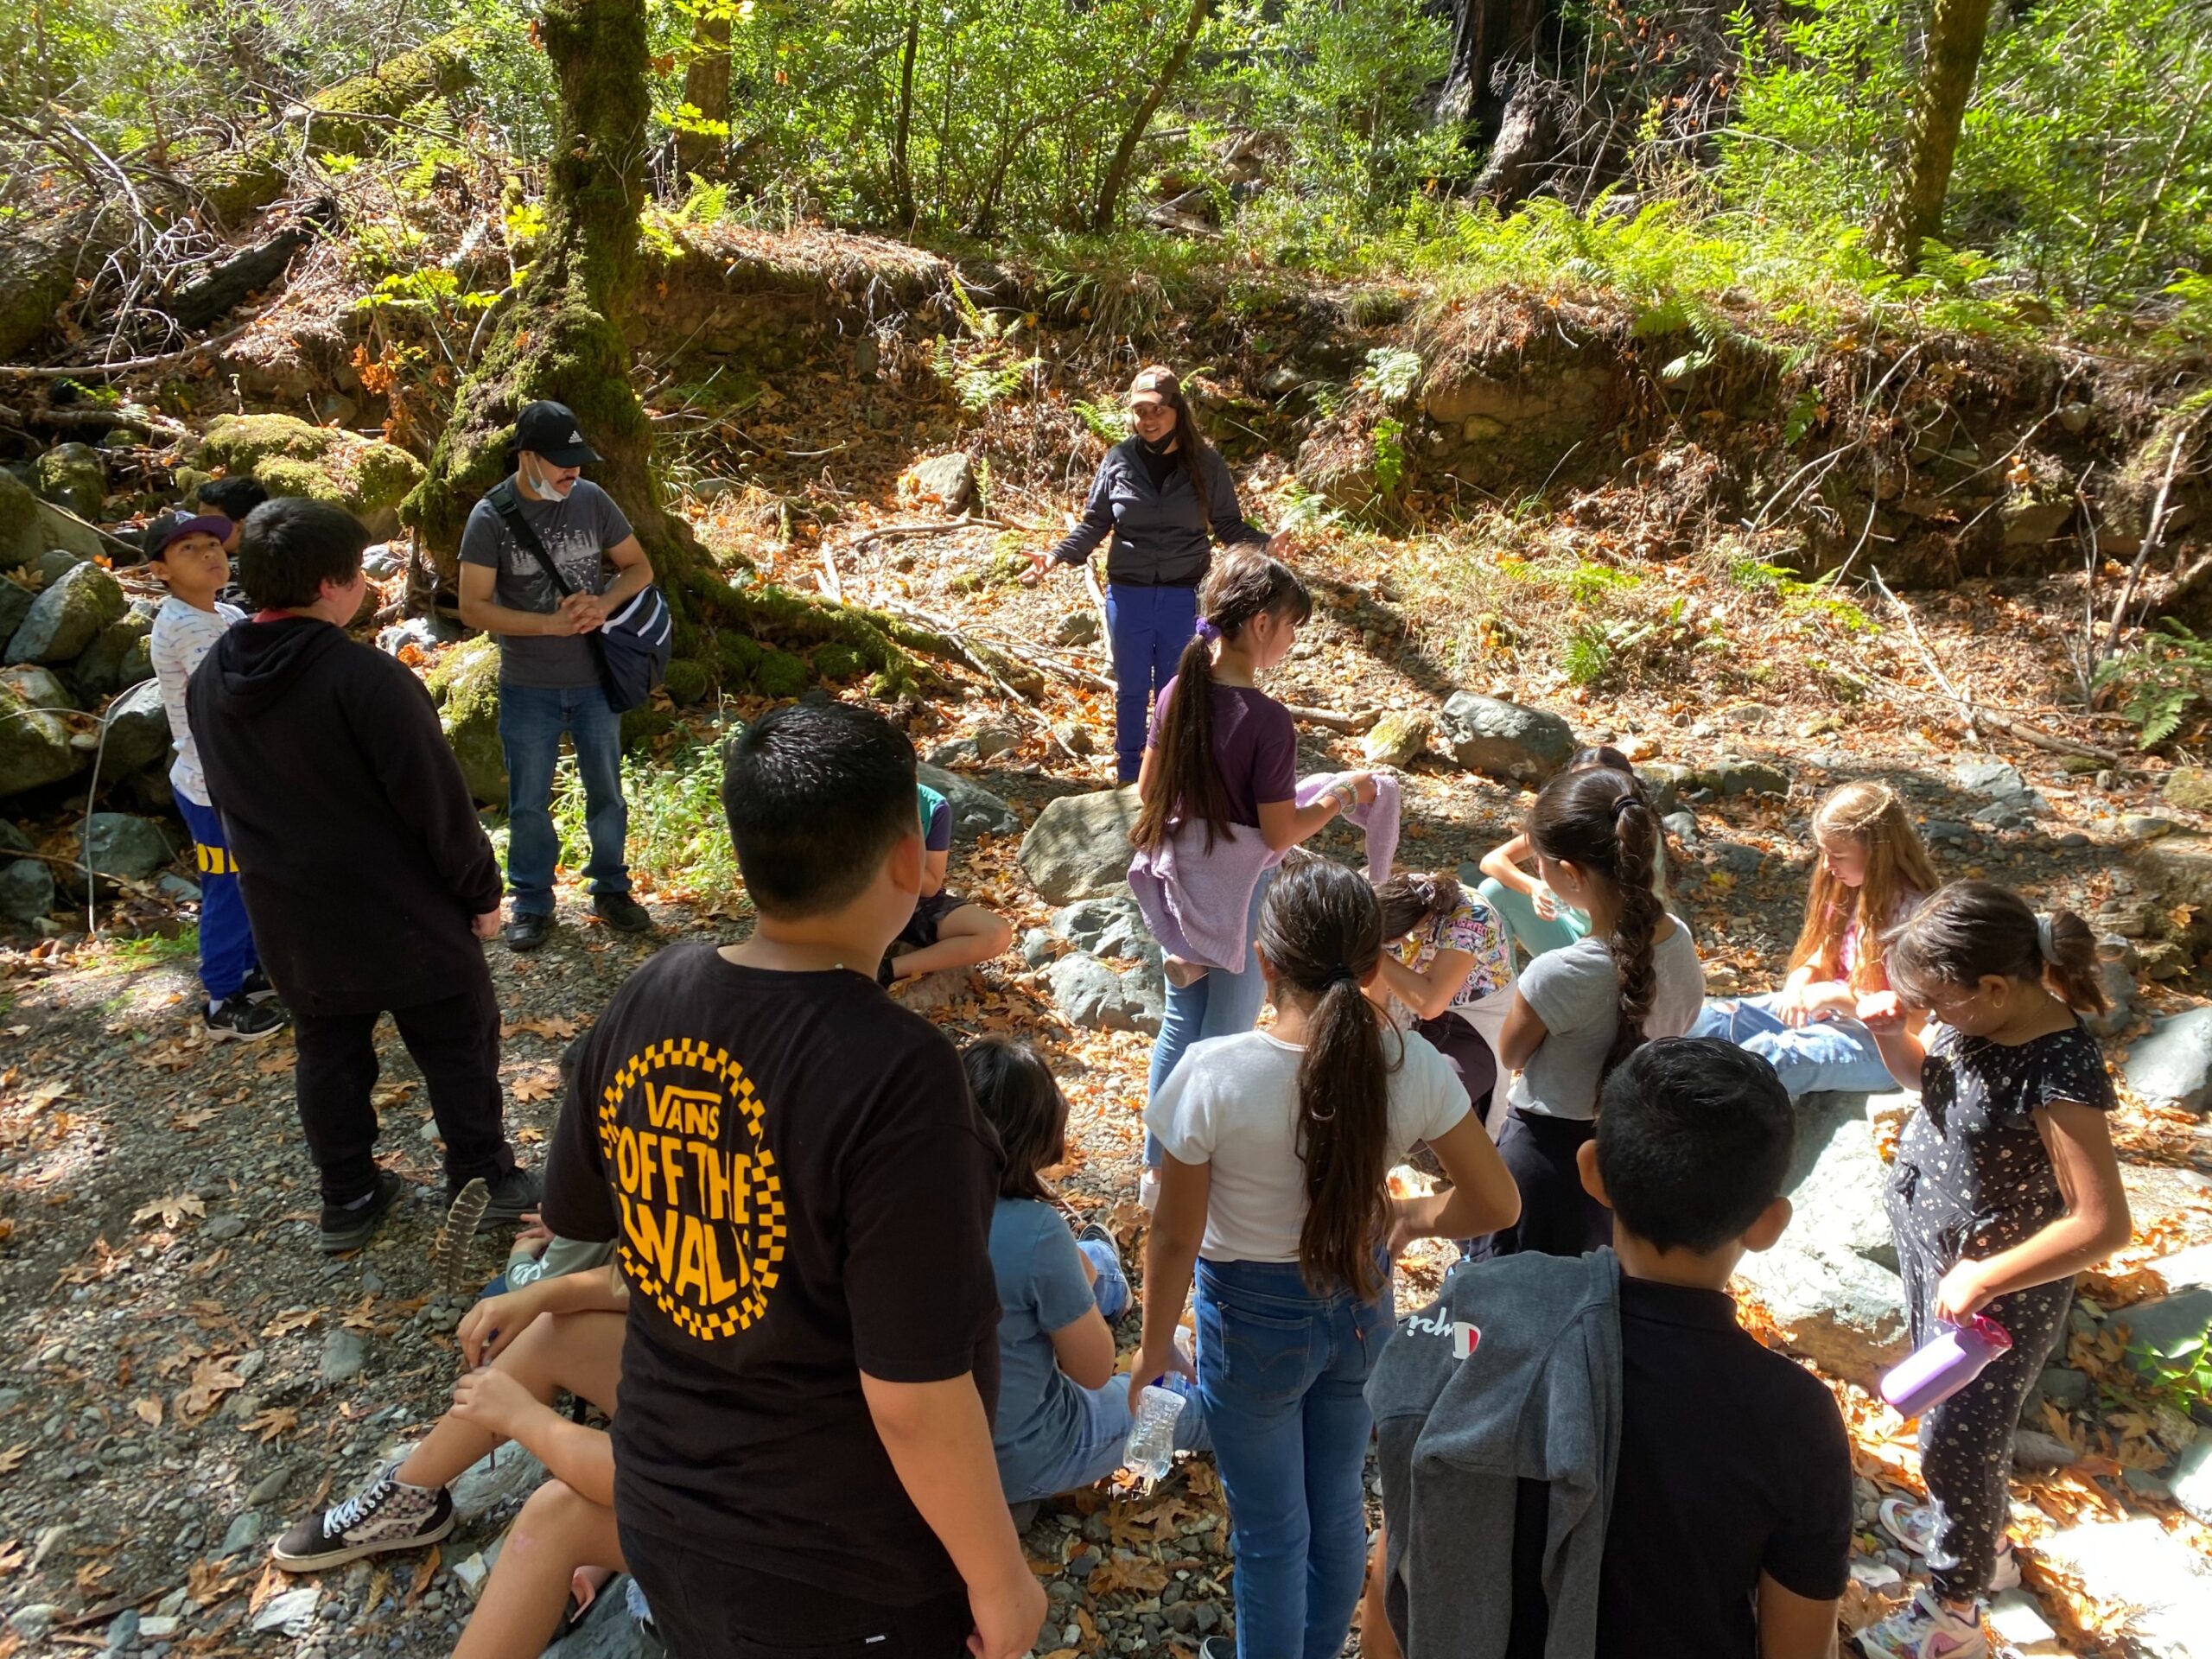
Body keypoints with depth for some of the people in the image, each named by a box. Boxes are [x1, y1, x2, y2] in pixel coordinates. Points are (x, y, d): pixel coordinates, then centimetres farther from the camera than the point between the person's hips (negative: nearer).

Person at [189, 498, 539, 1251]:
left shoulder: (209, 680, -2)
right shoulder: (365, 677, -25)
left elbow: (230, 795, 11)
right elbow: (438, 801, -21)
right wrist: (481, 887, -8)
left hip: (289, 917, 6)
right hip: (403, 911, -6)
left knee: (327, 1053, 19)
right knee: (458, 1044, 12)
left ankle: (348, 1199, 31)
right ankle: (484, 1180, 24)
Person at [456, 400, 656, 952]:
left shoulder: (592, 500, -5)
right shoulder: (490, 517, -12)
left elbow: (639, 567, 3)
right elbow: (473, 606, -13)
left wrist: (604, 604, -17)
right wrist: (549, 624, -23)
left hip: (594, 680, 2)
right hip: (528, 688, -2)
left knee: (606, 792, 15)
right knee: (529, 802, 11)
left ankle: (611, 889, 32)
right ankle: (532, 903, 26)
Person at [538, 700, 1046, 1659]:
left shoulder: (647, 1003, -11)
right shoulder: (893, 1073, -30)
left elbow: (571, 1213, 6)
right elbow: (914, 1399, -26)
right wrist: (999, 1581, -11)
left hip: (664, 1521, 6)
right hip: (842, 1579, -5)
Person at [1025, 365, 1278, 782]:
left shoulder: (1206, 463, -6)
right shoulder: (1118, 460, -5)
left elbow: (1229, 525, -1)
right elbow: (1094, 524, 3)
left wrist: (1264, 544, -19)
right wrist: (1058, 554, -12)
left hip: (1185, 598, 0)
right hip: (1128, 595, 1)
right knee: (1131, 691, 15)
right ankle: (1128, 775, 32)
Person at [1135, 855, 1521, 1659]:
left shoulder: (1214, 1075, -29)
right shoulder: (1411, 1065, -19)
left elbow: (1175, 1238, -18)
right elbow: (1496, 1203, -9)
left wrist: (1154, 1345, -1)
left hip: (1255, 1319, -4)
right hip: (1360, 1303, 4)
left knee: (1270, 1531, 18)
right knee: (1339, 1503, 27)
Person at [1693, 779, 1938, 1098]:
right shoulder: (1848, 893, 7)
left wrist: (1834, 995, -22)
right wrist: (1799, 984, -8)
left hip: (1882, 1042, -8)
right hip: (1829, 1010, 9)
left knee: (1769, 1054, -33)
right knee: (1720, 1019, -8)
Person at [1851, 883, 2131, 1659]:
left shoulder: (2059, 1073, -32)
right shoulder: (1973, 1014, -11)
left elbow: (2102, 1225, -30)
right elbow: (1922, 1072, 10)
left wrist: (1982, 1280, -26)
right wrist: (1889, 1032, -12)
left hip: (1994, 1292, -8)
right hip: (1929, 1249, 8)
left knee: (1956, 1444, 10)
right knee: (1947, 1412, 28)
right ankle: (1980, 1534, 53)